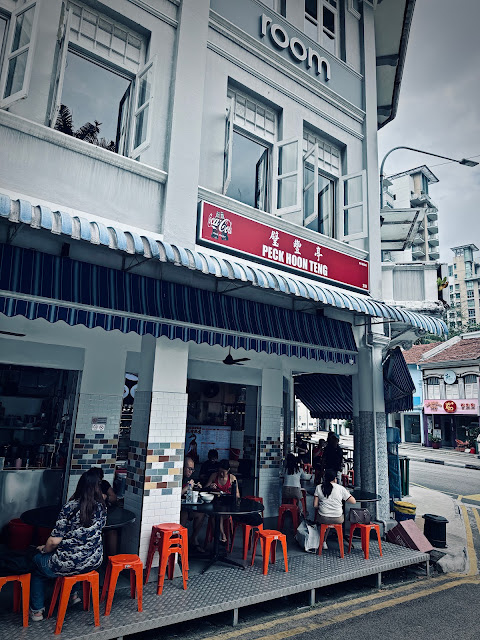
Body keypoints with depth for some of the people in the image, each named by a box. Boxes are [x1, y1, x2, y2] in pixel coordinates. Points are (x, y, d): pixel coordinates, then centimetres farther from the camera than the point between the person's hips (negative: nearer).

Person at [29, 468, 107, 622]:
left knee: (37, 561, 25)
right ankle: (73, 594, 42)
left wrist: (44, 549, 5)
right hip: (93, 562, 5)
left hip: (68, 564, -5)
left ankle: (37, 610, 30)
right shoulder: (101, 507, -5)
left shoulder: (70, 507, -19)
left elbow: (55, 541, -15)